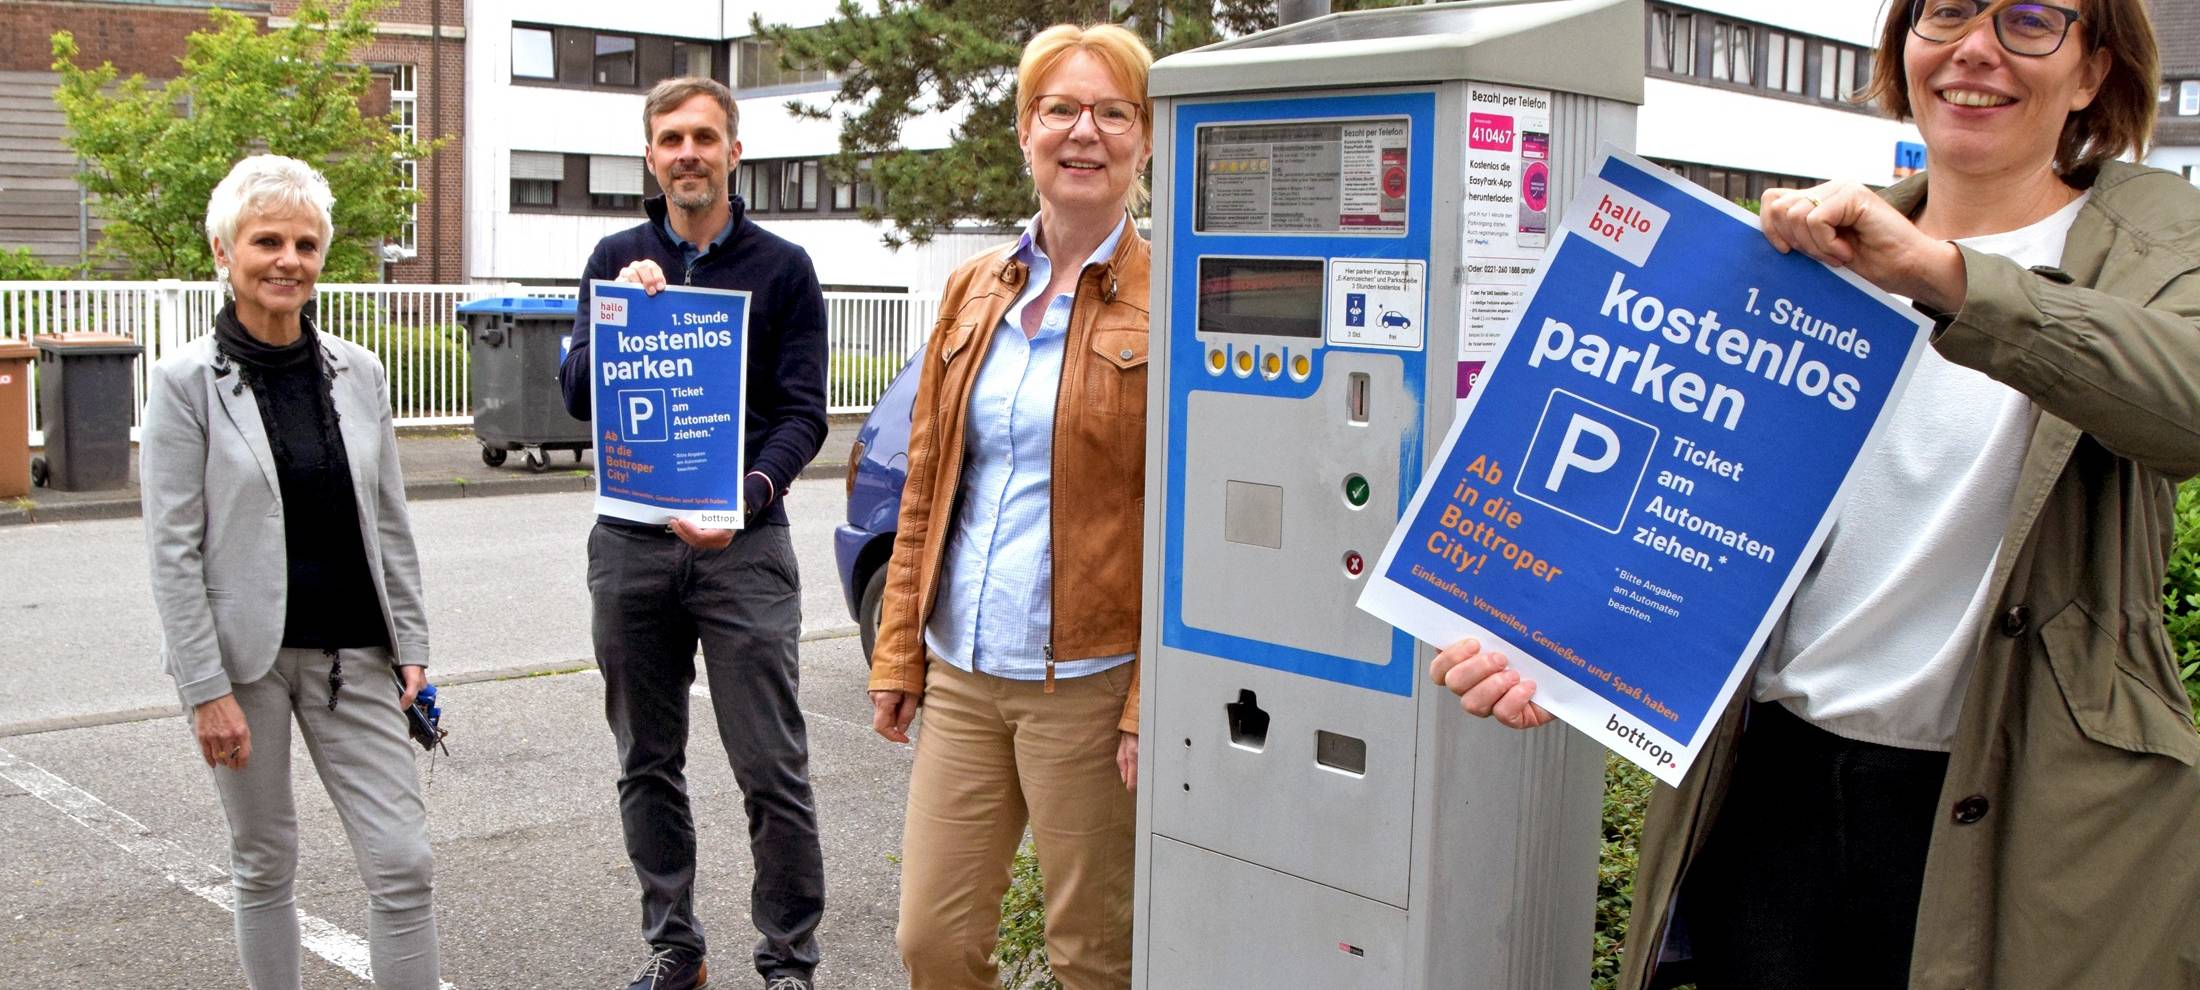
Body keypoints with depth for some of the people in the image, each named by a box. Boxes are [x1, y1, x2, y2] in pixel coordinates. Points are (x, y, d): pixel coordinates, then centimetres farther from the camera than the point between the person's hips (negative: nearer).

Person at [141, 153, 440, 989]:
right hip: (245, 653, -3)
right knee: (264, 864, 11)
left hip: (352, 653, 3)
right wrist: (206, 689, -13)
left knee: (404, 862, -1)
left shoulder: (357, 371, 5)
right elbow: (173, 550, -9)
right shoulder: (187, 380, -6)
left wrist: (411, 643, 6)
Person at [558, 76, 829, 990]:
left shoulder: (782, 269, 3)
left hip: (743, 545, -3)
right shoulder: (617, 260, 10)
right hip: (631, 543, 3)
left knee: (772, 769, -4)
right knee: (648, 765, 12)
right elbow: (576, 395, 3)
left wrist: (748, 495, -20)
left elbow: (802, 411, -3)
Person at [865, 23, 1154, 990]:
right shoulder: (974, 291, 10)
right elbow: (926, 485, 14)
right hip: (960, 675, 5)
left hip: (1087, 683, -5)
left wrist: (1156, 706, -14)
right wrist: (898, 654, 11)